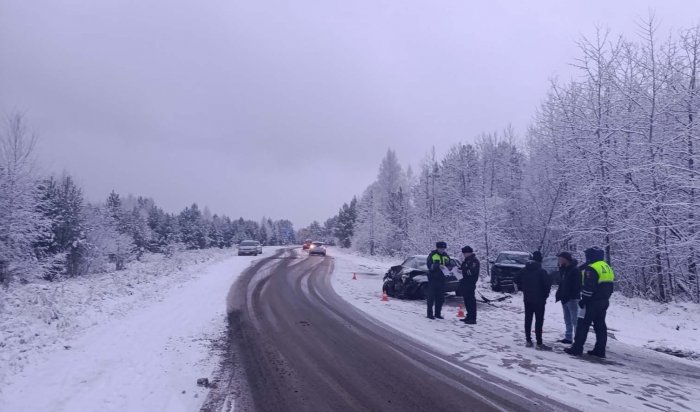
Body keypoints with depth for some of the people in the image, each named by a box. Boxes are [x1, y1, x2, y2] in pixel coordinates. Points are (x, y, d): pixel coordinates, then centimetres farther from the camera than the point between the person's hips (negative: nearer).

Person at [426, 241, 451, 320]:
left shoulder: (446, 256, 11)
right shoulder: (432, 255, -5)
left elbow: (449, 265, 15)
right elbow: (430, 266, -15)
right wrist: (438, 266, -29)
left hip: (441, 279, 5)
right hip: (433, 278, -5)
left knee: (440, 298, 8)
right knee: (431, 297, -2)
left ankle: (438, 313, 18)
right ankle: (430, 314, 4)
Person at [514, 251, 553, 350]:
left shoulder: (524, 270, 2)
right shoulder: (541, 271, -15)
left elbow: (516, 279, 7)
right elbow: (548, 283, -19)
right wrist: (545, 294, -2)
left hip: (527, 299, 5)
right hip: (539, 300, -5)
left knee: (528, 319, 13)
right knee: (539, 321, -1)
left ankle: (528, 340, 17)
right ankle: (539, 343, -2)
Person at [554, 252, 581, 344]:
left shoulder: (575, 269, -14)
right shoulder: (564, 269, 14)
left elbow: (577, 284, -19)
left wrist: (574, 295, -23)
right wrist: (559, 294, 13)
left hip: (572, 298, -9)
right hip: (565, 298, 9)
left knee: (574, 319, -7)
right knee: (567, 319, 14)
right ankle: (568, 337, 21)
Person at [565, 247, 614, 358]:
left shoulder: (591, 268, -17)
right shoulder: (607, 267, 12)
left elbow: (588, 288, -21)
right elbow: (609, 287, 17)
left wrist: (583, 300, -13)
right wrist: (605, 299, 22)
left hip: (592, 303, -9)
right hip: (604, 302, 9)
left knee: (583, 325, -3)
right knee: (600, 326, 12)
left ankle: (577, 348, -2)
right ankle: (600, 350, 14)